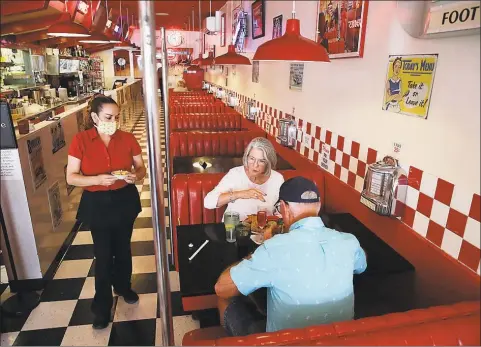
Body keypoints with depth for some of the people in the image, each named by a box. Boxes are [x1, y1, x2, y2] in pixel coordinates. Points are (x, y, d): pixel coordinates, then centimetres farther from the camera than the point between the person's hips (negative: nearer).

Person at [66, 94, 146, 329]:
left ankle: (123, 286, 45)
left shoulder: (127, 138, -6)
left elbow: (141, 168, 3)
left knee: (123, 248, 19)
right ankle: (102, 306, 24)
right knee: (103, 255, 6)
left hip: (125, 201, 2)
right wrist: (98, 179, -27)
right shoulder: (80, 141, -12)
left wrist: (136, 175, -20)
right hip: (97, 204, -2)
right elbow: (71, 177, -11)